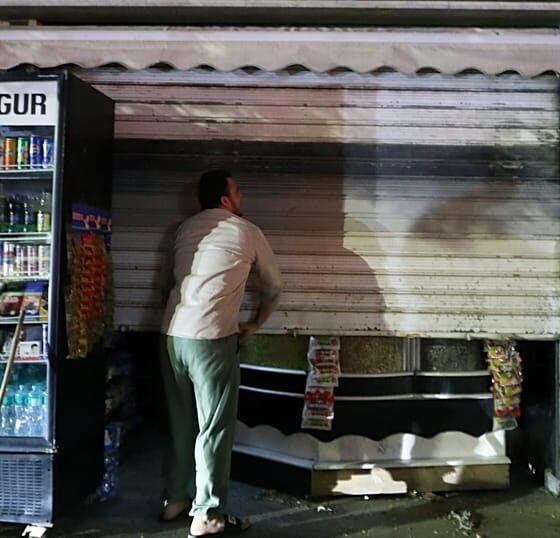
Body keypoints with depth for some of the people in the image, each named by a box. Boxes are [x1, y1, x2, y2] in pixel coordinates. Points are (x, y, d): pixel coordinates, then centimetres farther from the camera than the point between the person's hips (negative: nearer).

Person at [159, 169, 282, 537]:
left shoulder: (186, 228, 16)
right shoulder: (247, 232, 3)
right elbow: (274, 286, 13)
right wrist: (256, 324, 28)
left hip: (173, 334, 7)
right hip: (211, 338, -6)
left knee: (181, 423, 18)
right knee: (214, 427, 4)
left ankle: (176, 500, 31)